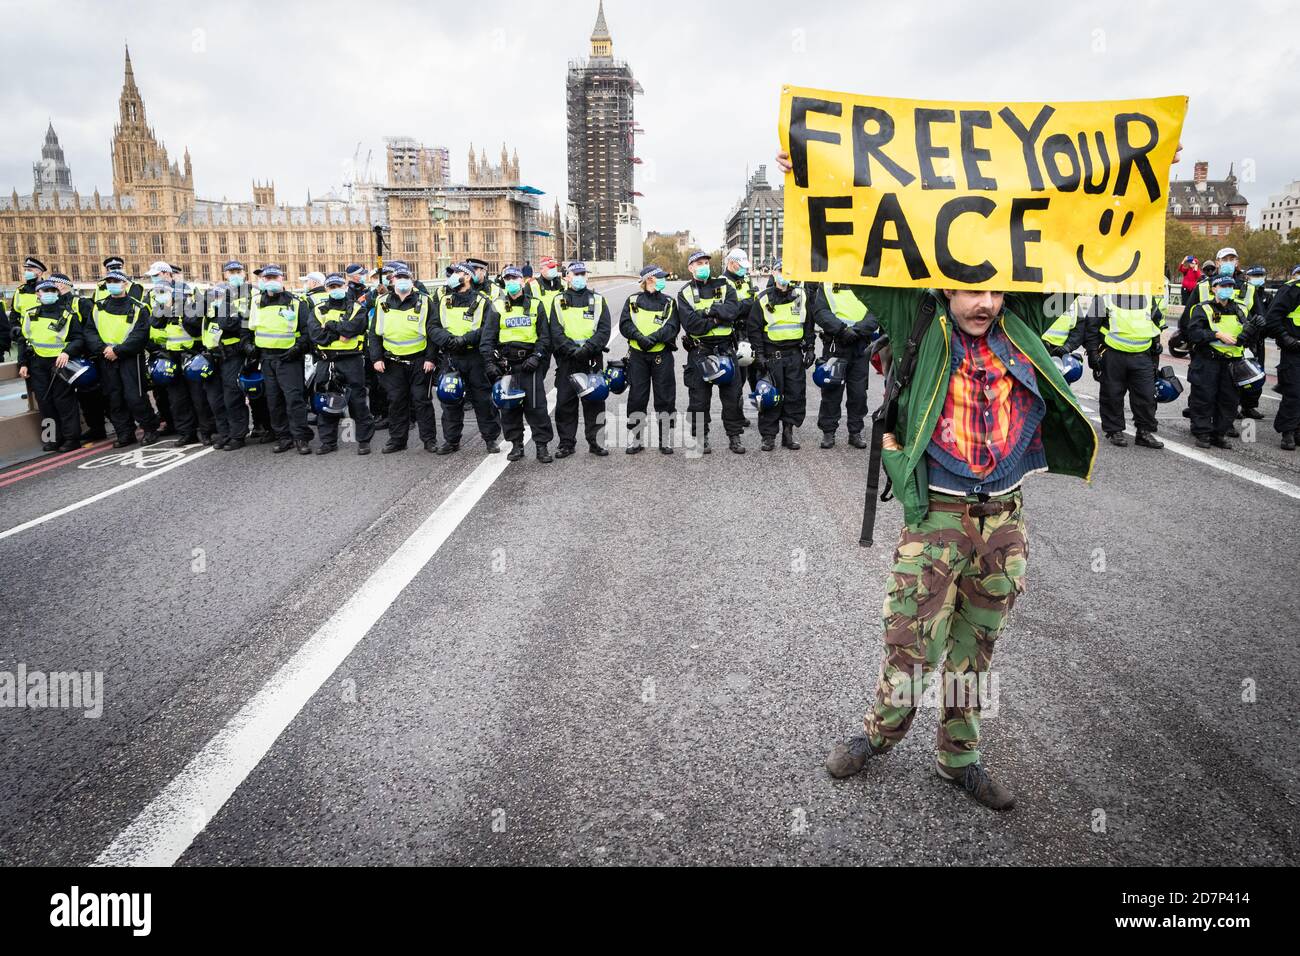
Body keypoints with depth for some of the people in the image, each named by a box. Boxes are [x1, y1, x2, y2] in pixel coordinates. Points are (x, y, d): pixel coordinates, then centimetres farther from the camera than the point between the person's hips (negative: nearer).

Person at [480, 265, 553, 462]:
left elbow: (544, 335, 6)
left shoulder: (535, 305, 6)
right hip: (506, 363, 1)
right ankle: (516, 444, 17)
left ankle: (542, 446, 6)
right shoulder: (497, 307, 5)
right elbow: (487, 338, 2)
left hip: (530, 363, -1)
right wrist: (489, 363, -8)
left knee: (536, 405, -2)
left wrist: (536, 357, -7)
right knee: (509, 405, 6)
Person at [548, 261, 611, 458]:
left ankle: (595, 441, 12)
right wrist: (571, 349, -16)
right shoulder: (559, 301, 8)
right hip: (567, 359, 0)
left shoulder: (598, 300, 8)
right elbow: (555, 331, -1)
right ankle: (566, 443, 11)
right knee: (565, 403, 2)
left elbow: (604, 330, -1)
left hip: (593, 358, 0)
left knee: (594, 401, 3)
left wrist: (588, 348, -16)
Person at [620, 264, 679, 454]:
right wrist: (639, 337, -18)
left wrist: (654, 337, -19)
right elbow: (625, 324, -1)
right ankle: (635, 441, 11)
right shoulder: (633, 301, 7)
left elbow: (672, 327, -5)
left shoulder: (669, 302, 8)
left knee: (665, 397, 1)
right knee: (636, 397, 2)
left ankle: (665, 441, 11)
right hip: (637, 355, 0)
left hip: (662, 355, 0)